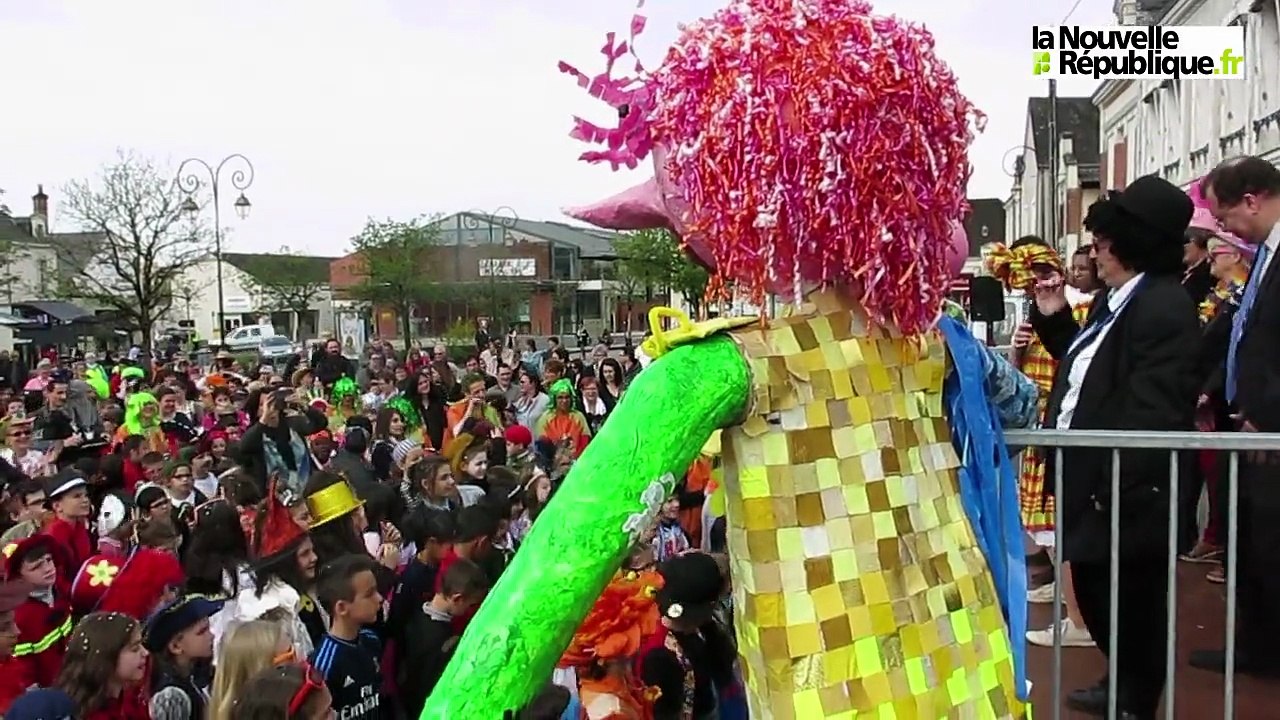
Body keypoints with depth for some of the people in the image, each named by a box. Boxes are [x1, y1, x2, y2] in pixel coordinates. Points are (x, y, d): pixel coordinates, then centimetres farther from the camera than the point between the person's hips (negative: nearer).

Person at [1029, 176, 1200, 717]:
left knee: (1130, 604, 6)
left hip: (1126, 493, -10)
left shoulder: (1164, 306, -20)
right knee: (1096, 595, 21)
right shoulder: (1118, 300, 13)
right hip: (1094, 482, 10)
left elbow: (1154, 411, -26)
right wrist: (1055, 318, 13)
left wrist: (1118, 490, -27)